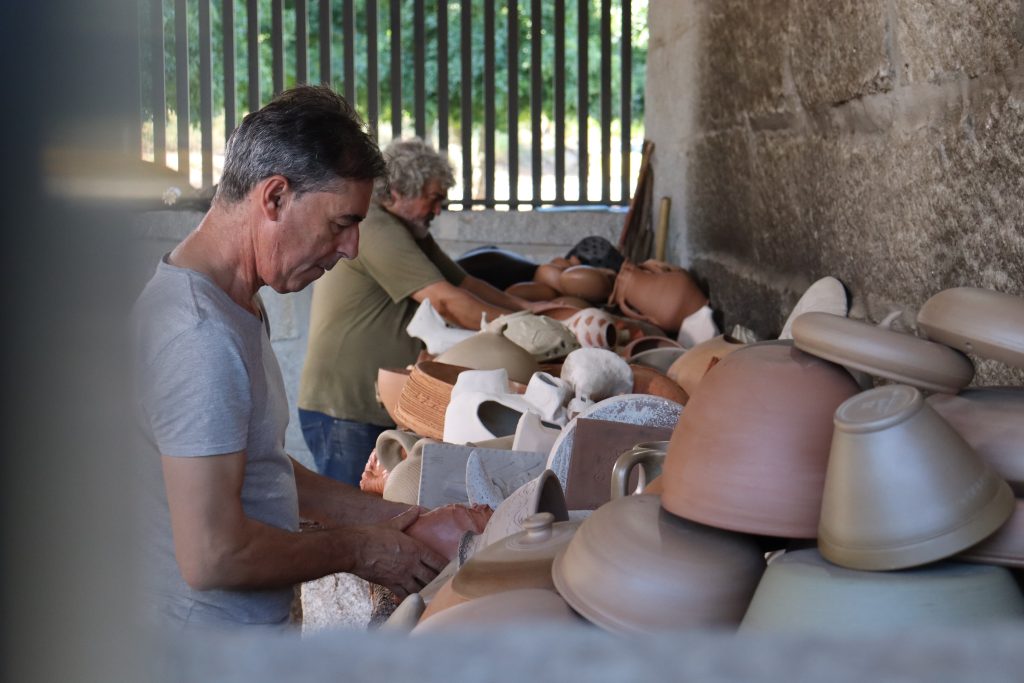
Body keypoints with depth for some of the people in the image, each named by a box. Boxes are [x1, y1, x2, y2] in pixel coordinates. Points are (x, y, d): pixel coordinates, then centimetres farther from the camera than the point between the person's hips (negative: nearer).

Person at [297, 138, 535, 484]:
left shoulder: (411, 233, 16)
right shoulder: (374, 230, -18)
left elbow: (464, 283, 17)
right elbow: (445, 301, -22)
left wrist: (525, 307, 2)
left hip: (380, 410, 10)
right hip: (342, 412, -10)